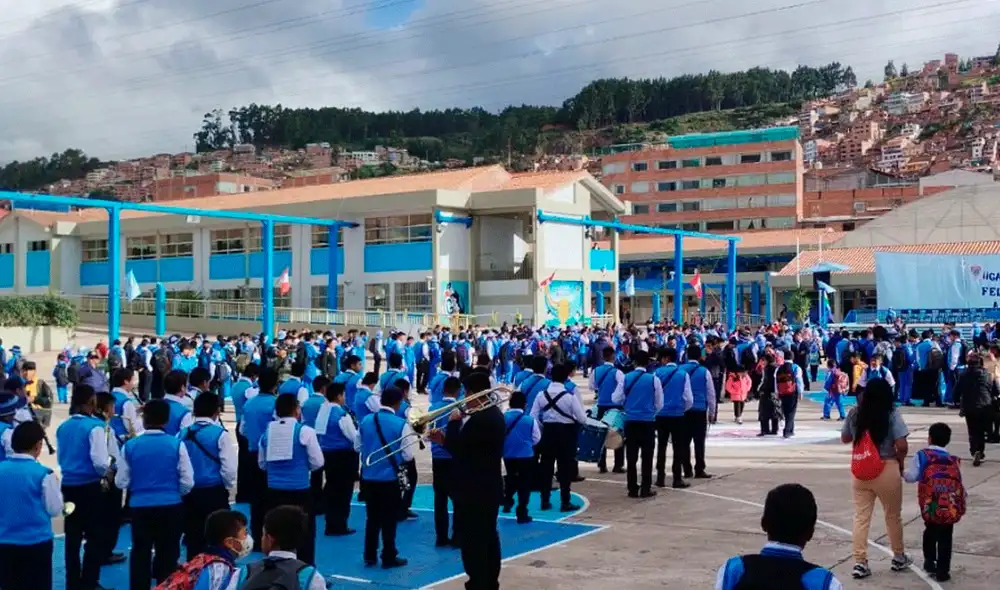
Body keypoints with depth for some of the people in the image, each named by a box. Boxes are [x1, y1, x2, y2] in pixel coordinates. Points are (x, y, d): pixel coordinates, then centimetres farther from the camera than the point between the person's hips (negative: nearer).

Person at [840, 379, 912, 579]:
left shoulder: (854, 414, 1)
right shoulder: (891, 415, -10)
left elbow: (845, 439, 13)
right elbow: (902, 446, -15)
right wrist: (900, 463, 2)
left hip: (859, 472, 3)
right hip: (886, 471, -3)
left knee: (861, 517, 8)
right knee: (893, 516, 16)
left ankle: (860, 562, 5)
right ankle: (899, 557, 32)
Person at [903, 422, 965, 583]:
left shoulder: (922, 455, 8)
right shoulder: (953, 460, 18)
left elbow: (912, 477, 4)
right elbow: (960, 482, 11)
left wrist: (902, 473, 24)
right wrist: (960, 504, 18)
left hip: (931, 505, -1)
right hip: (951, 506, 1)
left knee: (930, 531, 22)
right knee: (946, 537, 10)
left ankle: (930, 563, 28)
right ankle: (942, 571, 11)